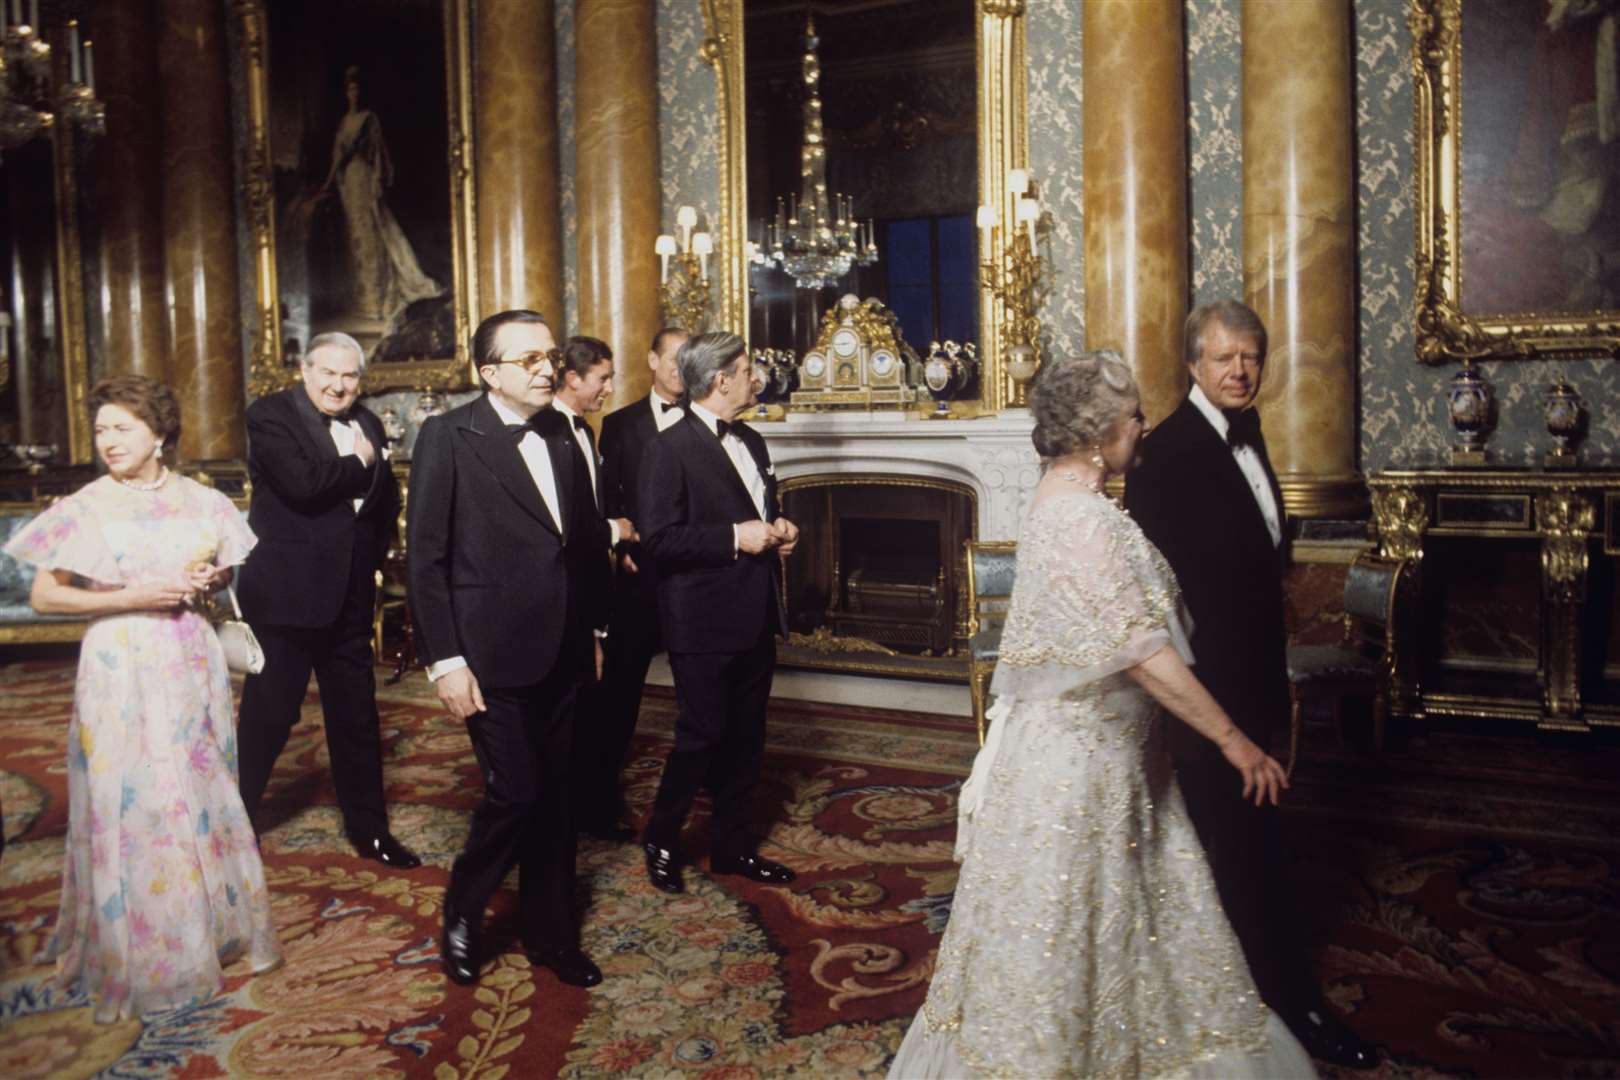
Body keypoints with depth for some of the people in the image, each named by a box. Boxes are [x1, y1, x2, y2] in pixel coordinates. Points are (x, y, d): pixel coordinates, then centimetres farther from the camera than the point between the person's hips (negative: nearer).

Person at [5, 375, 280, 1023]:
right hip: (121, 670, -3)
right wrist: (133, 597, -14)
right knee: (131, 805, 3)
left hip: (191, 664, 3)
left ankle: (214, 927, 29)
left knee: (201, 794, 11)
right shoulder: (87, 507, -5)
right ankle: (138, 957, 19)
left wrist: (208, 582, -3)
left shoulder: (201, 502, 5)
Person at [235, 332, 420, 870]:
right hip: (286, 592, -6)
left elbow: (387, 499, 15)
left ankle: (368, 828, 26)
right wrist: (357, 465, -9)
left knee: (357, 716, 13)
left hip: (350, 596, 6)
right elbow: (302, 484, -24)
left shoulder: (367, 424, 10)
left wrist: (371, 557, 3)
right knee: (269, 714, 3)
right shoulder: (270, 415, -8)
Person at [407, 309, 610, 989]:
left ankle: (550, 934, 29)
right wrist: (445, 661, -13)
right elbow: (425, 557, -10)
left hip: (561, 654, 6)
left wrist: (594, 630, 11)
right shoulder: (448, 436, -8)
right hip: (493, 655, -5)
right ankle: (461, 917, 24)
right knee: (515, 794, -4)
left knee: (553, 798, 13)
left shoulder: (561, 435, 9)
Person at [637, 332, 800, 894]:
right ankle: (660, 841, 23)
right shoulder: (669, 449, -13)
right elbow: (658, 539, -20)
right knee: (702, 735, 1)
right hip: (704, 622, -8)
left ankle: (732, 845, 29)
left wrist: (779, 528, 4)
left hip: (754, 618, 8)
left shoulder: (750, 442, 13)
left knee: (746, 737, 14)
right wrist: (736, 538, -21)